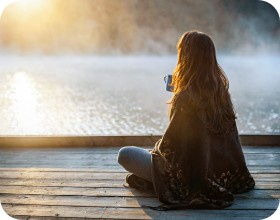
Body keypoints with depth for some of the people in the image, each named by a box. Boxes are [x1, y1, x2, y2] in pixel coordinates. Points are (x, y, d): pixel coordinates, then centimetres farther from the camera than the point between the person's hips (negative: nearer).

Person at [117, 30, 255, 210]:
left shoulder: (185, 97, -27)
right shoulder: (220, 89, -5)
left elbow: (168, 145, -17)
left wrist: (157, 148, 6)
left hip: (191, 177, -8)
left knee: (124, 155, 1)